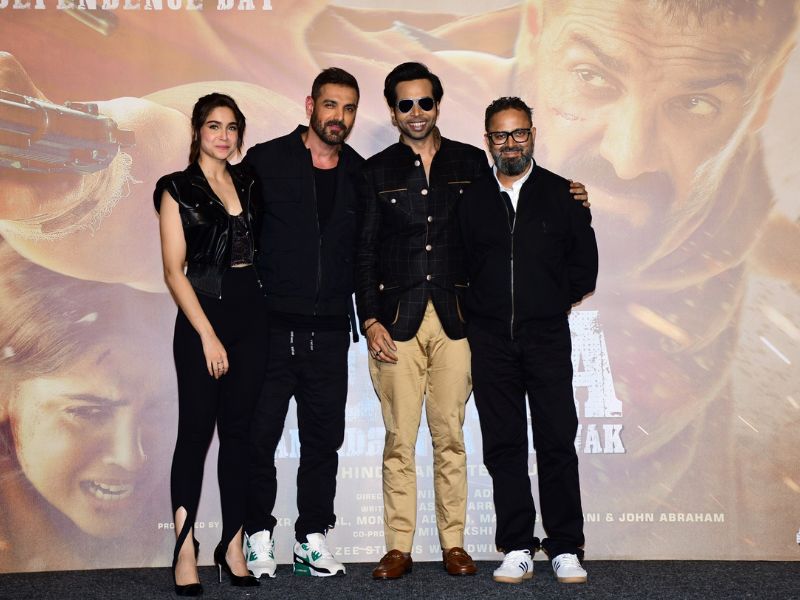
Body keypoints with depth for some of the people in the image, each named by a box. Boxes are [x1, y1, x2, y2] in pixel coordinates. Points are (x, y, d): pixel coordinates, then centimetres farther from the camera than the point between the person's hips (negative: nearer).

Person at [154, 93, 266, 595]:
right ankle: (186, 550, 3)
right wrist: (208, 335, -11)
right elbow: (175, 271, -5)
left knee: (238, 430, 5)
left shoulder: (249, 184, 12)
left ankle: (233, 545, 11)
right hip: (201, 317, -4)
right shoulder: (177, 189, 1)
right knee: (196, 430, -3)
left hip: (251, 315, 4)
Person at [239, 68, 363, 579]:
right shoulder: (266, 161, 0)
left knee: (324, 439, 8)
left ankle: (313, 540, 19)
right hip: (271, 327, -3)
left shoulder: (361, 175, 8)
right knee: (259, 436, 1)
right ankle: (259, 536, 17)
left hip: (330, 332, 3)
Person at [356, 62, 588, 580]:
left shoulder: (471, 163, 11)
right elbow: (366, 250, 7)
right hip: (397, 319, 0)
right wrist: (370, 319, -1)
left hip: (455, 318, 0)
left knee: (450, 436, 3)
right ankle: (399, 548, 9)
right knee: (399, 438, 0)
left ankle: (453, 543, 13)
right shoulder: (378, 170, 10)